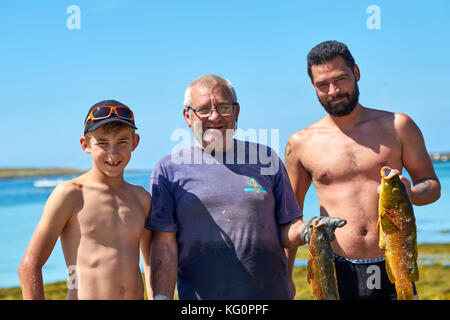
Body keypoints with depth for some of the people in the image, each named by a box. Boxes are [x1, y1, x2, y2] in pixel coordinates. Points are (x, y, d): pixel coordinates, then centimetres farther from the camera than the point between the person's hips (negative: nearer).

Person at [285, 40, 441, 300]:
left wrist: (409, 194, -12)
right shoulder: (301, 143, 6)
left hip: (392, 270, 0)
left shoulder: (397, 126, 5)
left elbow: (432, 186, 11)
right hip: (336, 273, 0)